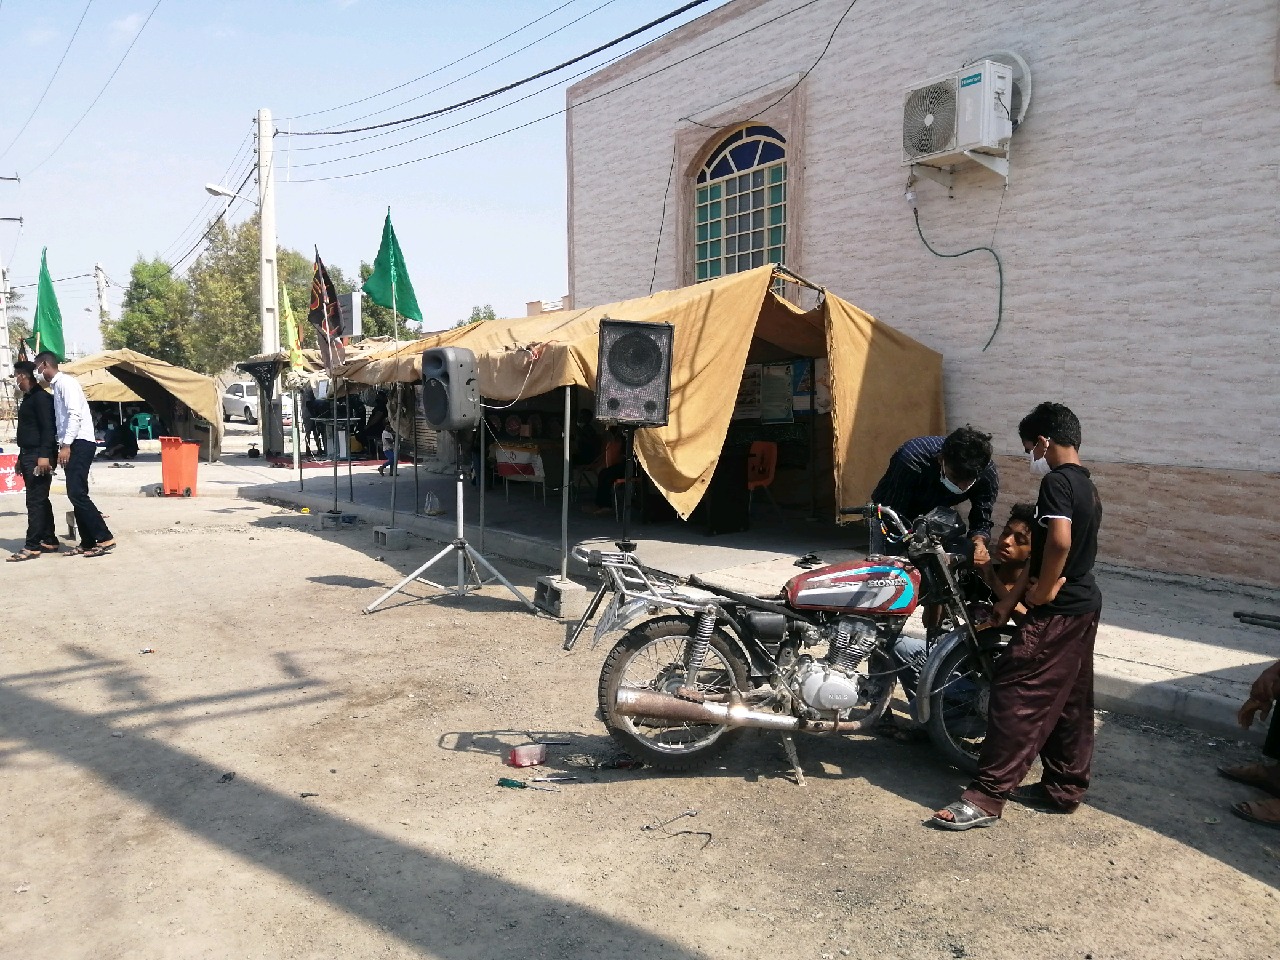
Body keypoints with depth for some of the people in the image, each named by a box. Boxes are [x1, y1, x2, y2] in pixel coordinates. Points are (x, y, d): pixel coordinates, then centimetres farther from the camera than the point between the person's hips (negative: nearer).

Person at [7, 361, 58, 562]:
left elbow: (48, 428, -20)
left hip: (39, 456, -10)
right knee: (40, 500, 12)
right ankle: (49, 541, 17)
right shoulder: (28, 398, 20)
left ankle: (32, 546, -9)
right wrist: (22, 457, 25)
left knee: (35, 501, -10)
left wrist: (44, 455, -27)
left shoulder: (41, 397, -11)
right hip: (29, 456, 10)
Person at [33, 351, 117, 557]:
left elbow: (75, 415, -19)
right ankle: (88, 542, 8)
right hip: (72, 445, 10)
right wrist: (63, 446, 15)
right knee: (76, 494, 6)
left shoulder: (65, 381, -8)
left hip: (80, 444, -10)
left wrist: (66, 445, -23)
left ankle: (105, 538, -15)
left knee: (76, 493, -15)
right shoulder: (56, 385, 21)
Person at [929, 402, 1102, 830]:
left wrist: (1042, 591, -16)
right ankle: (1065, 787, 27)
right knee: (1069, 701, 16)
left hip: (1056, 613, -10)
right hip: (1085, 606, 10)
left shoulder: (1057, 481, -16)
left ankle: (986, 797, -6)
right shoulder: (1088, 487, 15)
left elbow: (1059, 541, -31)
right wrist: (1009, 601, 17)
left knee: (1015, 693, -8)